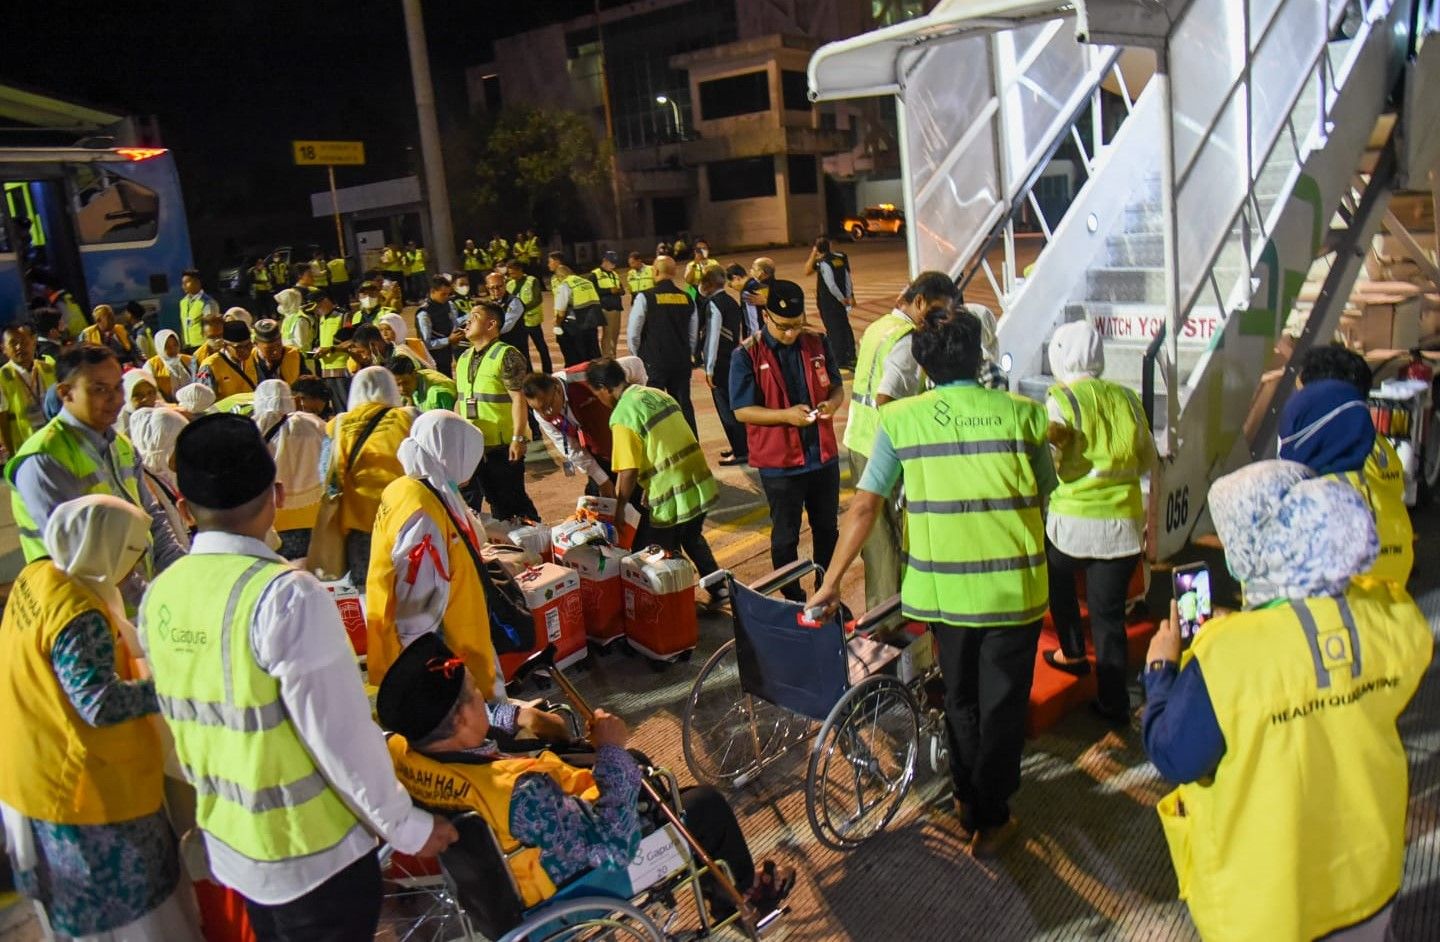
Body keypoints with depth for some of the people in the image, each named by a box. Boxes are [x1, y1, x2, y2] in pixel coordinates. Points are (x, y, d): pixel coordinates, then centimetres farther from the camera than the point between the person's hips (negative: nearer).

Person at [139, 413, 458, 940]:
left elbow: (183, 720, 6)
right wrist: (405, 826, -11)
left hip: (227, 842, 6)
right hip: (311, 853, -6)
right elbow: (342, 736, -24)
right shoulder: (286, 595, -27)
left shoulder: (158, 597, -6)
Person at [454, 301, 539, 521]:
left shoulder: (506, 356, -11)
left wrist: (518, 438, -21)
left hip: (502, 445, -8)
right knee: (468, 500, 14)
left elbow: (519, 399, -16)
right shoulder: (464, 359, 13)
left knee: (510, 500, 0)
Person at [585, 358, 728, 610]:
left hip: (671, 493, -8)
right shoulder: (657, 393, 10)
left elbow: (628, 472, -17)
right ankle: (719, 589, 30)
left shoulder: (622, 415, -14)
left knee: (666, 554, 12)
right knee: (692, 537, 28)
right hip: (700, 482, 8)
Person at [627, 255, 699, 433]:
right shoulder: (687, 299, 5)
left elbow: (633, 333, -6)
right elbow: (694, 333, 10)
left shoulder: (645, 298, -9)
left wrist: (638, 355, 10)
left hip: (653, 363, -4)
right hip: (682, 362, 4)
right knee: (684, 405, 12)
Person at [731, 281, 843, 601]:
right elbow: (742, 411, -13)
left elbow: (836, 386, 10)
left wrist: (833, 402, -15)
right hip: (779, 462, -4)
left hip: (823, 456, 4)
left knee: (827, 530, 18)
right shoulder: (747, 355, -12)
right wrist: (786, 415, -26)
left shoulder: (818, 343, 0)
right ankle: (793, 601, 27)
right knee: (785, 537, 11)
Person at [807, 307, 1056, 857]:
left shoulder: (901, 419, -5)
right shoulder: (1021, 412, -4)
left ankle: (968, 797, 40)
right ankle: (991, 820, 24)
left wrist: (831, 582, -4)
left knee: (960, 696, 22)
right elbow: (1046, 493, 5)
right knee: (1003, 700, 14)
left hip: (943, 585, 1)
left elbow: (863, 507, -9)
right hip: (1015, 584, -1)